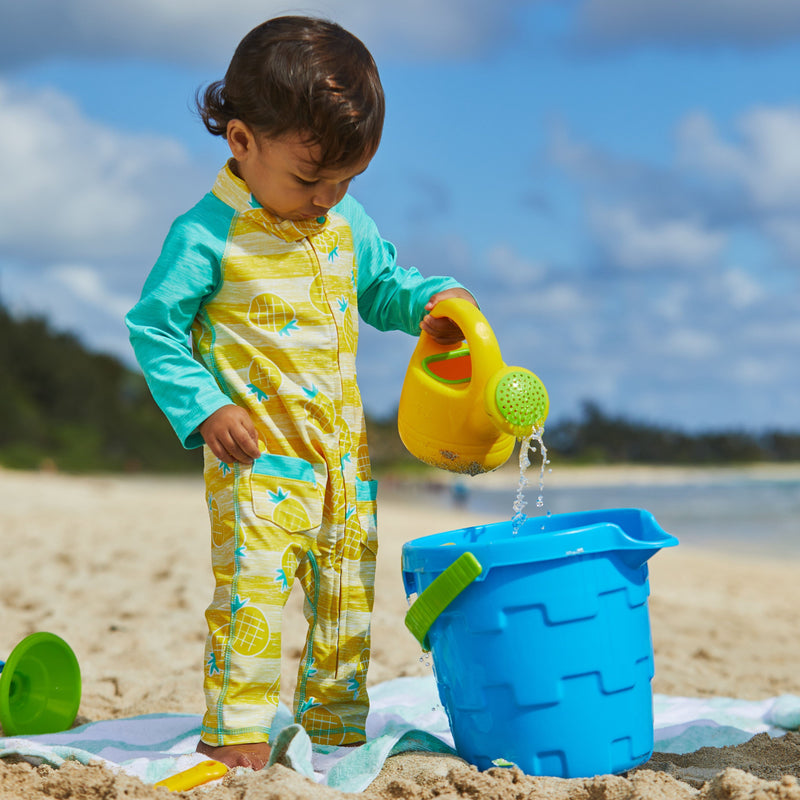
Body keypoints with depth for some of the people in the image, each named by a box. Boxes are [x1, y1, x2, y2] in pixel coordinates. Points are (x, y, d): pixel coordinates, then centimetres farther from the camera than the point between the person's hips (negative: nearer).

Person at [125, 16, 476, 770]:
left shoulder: (345, 223, 7)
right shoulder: (206, 236, -12)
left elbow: (382, 284, 21)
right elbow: (153, 326, -8)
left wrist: (432, 300, 0)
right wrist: (203, 409, -16)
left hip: (343, 452, 6)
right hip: (257, 454, -6)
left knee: (347, 588, 11)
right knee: (253, 586, -13)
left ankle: (336, 723, 24)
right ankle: (234, 733, -5)